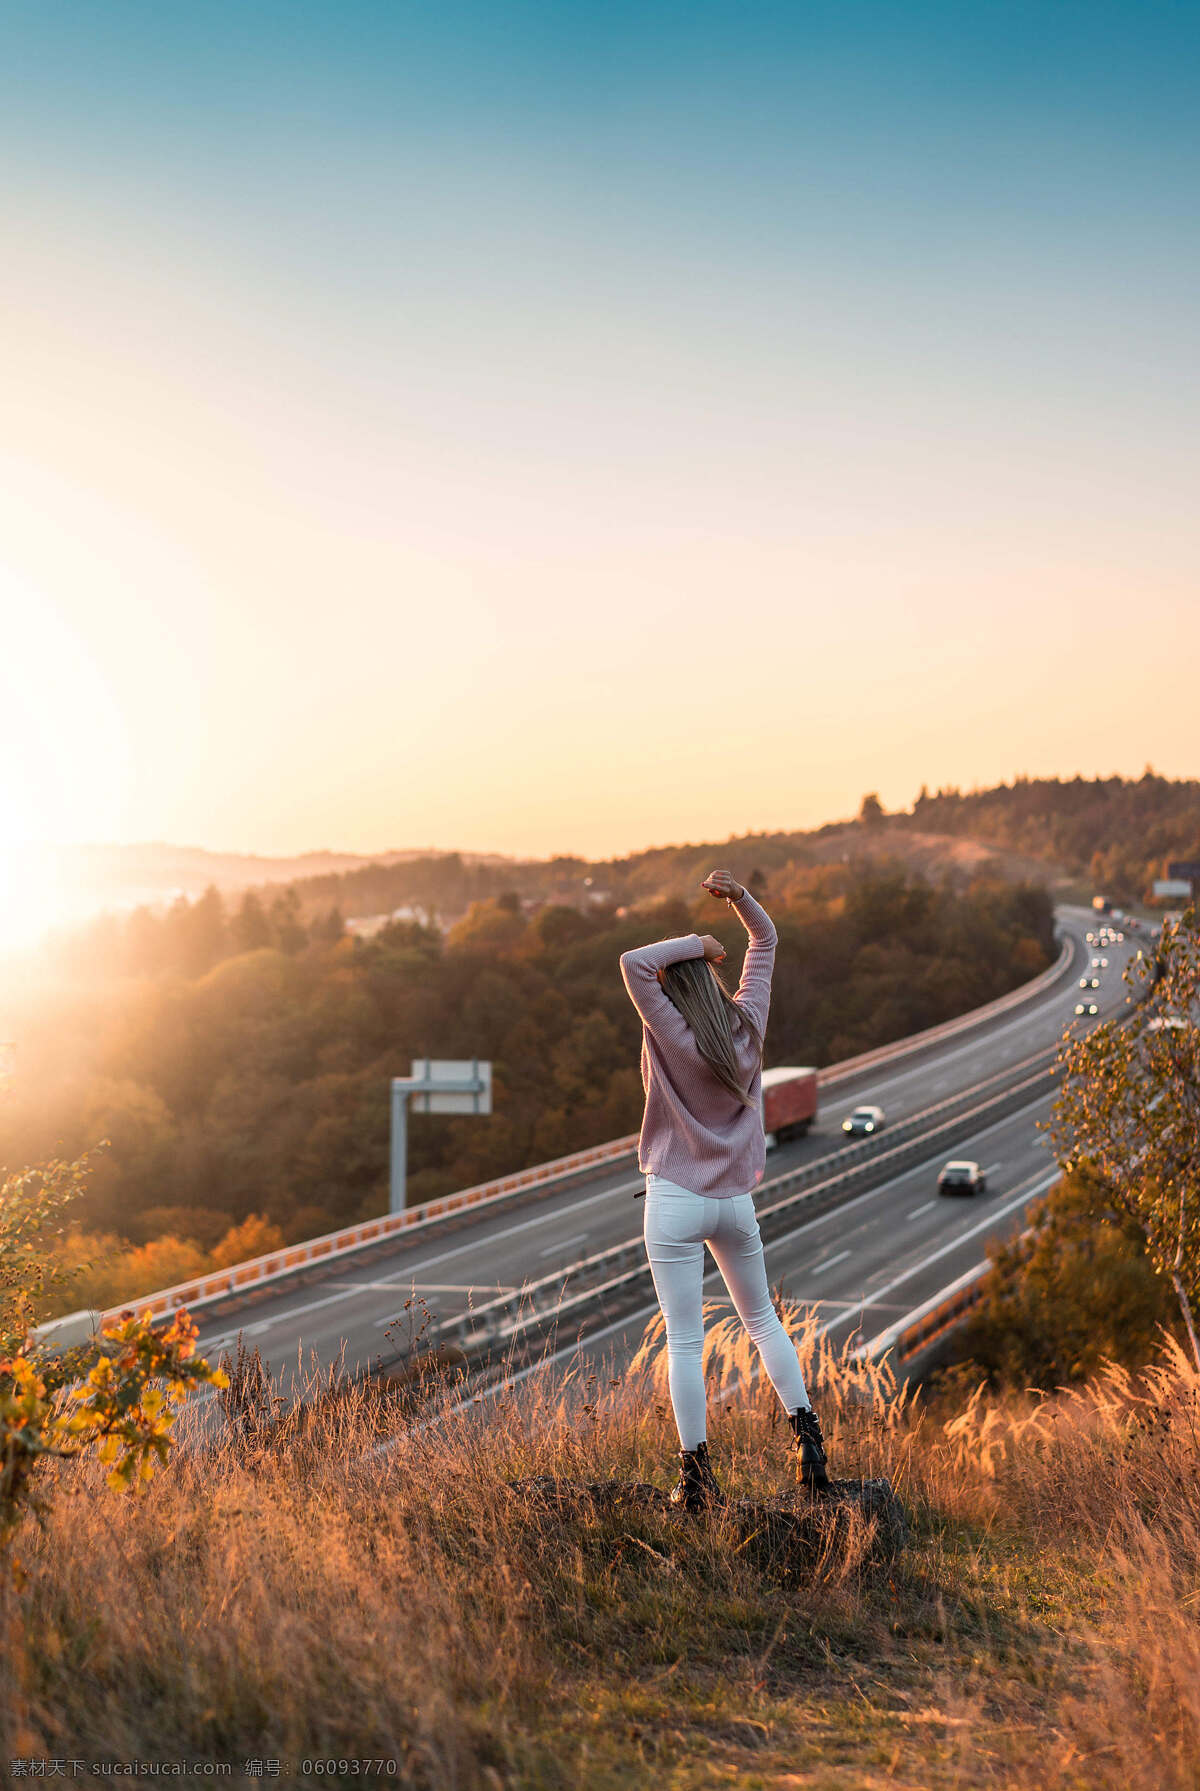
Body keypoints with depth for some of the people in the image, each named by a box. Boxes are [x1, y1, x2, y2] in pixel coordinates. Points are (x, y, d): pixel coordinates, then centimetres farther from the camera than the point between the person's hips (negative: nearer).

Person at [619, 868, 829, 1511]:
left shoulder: (671, 1033, -16)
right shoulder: (747, 1021, -2)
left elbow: (633, 962, -24)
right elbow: (766, 939, 10)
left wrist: (697, 944, -15)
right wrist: (740, 896, -4)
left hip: (676, 1202, -5)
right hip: (737, 1200, 5)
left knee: (684, 1340, 1)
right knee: (762, 1319, 22)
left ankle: (696, 1474, 2)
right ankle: (806, 1435, 18)